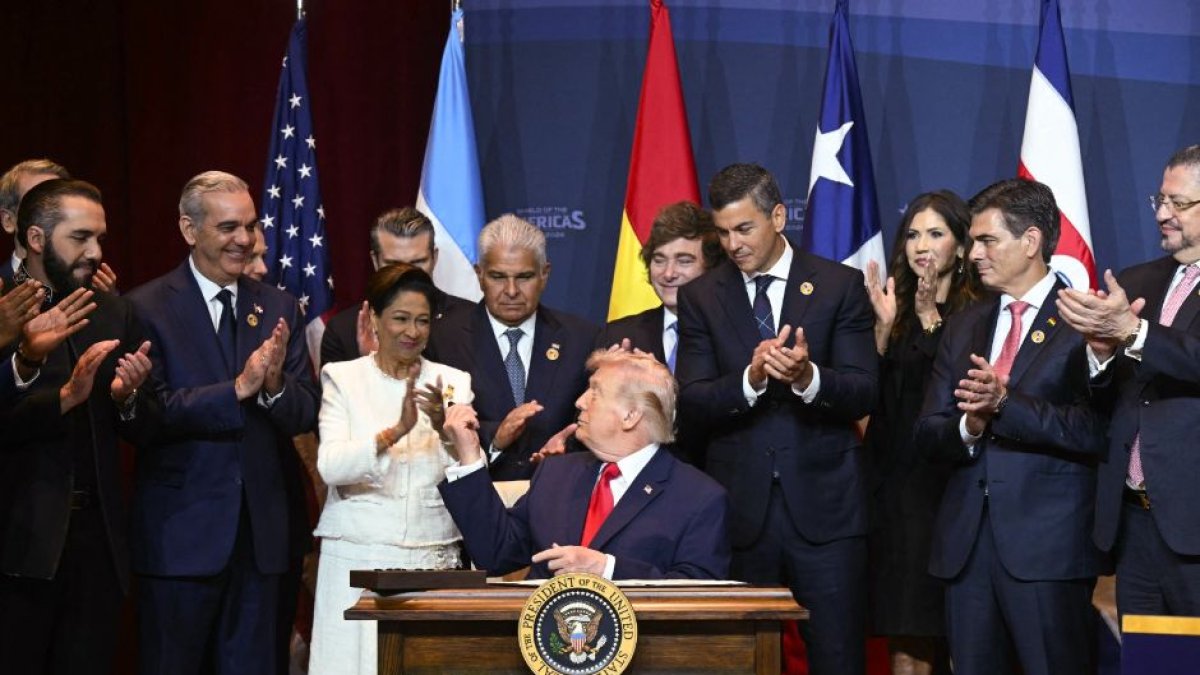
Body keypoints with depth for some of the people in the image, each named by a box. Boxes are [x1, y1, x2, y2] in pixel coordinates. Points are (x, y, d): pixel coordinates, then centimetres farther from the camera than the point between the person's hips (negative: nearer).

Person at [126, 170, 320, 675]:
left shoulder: (278, 309, 9)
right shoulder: (147, 308, -5)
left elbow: (306, 415, 4)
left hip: (260, 532, 4)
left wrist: (275, 387, -17)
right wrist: (238, 389, -22)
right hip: (181, 533, -4)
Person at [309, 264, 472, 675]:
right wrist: (396, 431, -25)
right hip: (358, 559, -1)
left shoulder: (452, 383, 9)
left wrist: (445, 429, -21)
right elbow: (331, 467, -11)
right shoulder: (342, 378, 4)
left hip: (434, 559, 1)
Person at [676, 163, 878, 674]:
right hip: (740, 505, 2)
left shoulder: (840, 286, 2)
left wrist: (808, 376, -25)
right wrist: (751, 378, -21)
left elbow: (864, 393, -5)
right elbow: (692, 400, -2)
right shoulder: (700, 297, 7)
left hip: (824, 503, -1)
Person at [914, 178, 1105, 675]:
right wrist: (967, 427, -10)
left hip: (1048, 545, -6)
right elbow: (926, 434, 11)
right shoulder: (964, 326, 16)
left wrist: (1005, 402, -22)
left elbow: (1097, 430, -14)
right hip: (966, 541, 6)